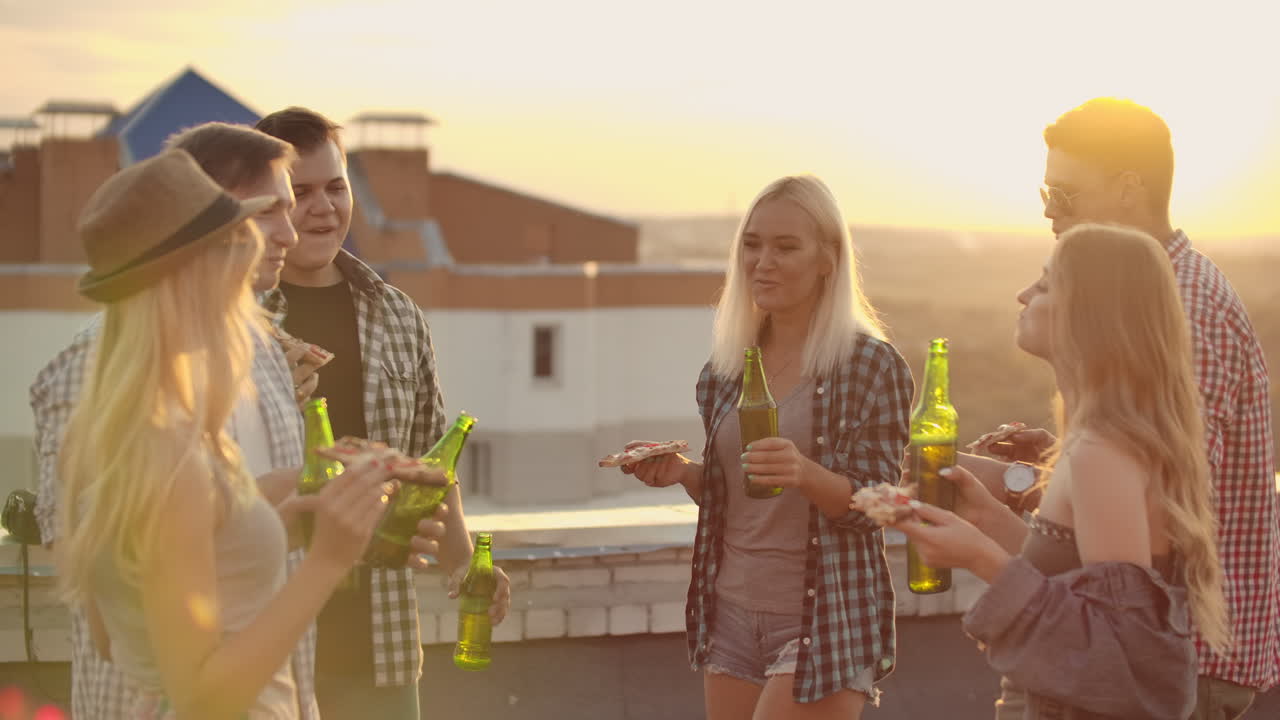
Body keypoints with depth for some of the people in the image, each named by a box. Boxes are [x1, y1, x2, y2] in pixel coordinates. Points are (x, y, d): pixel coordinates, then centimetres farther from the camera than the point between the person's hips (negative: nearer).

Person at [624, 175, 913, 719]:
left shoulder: (872, 365, -9)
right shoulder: (726, 366, 7)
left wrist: (806, 474, -29)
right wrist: (684, 472, -5)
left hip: (825, 618, -6)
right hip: (731, 612, 6)